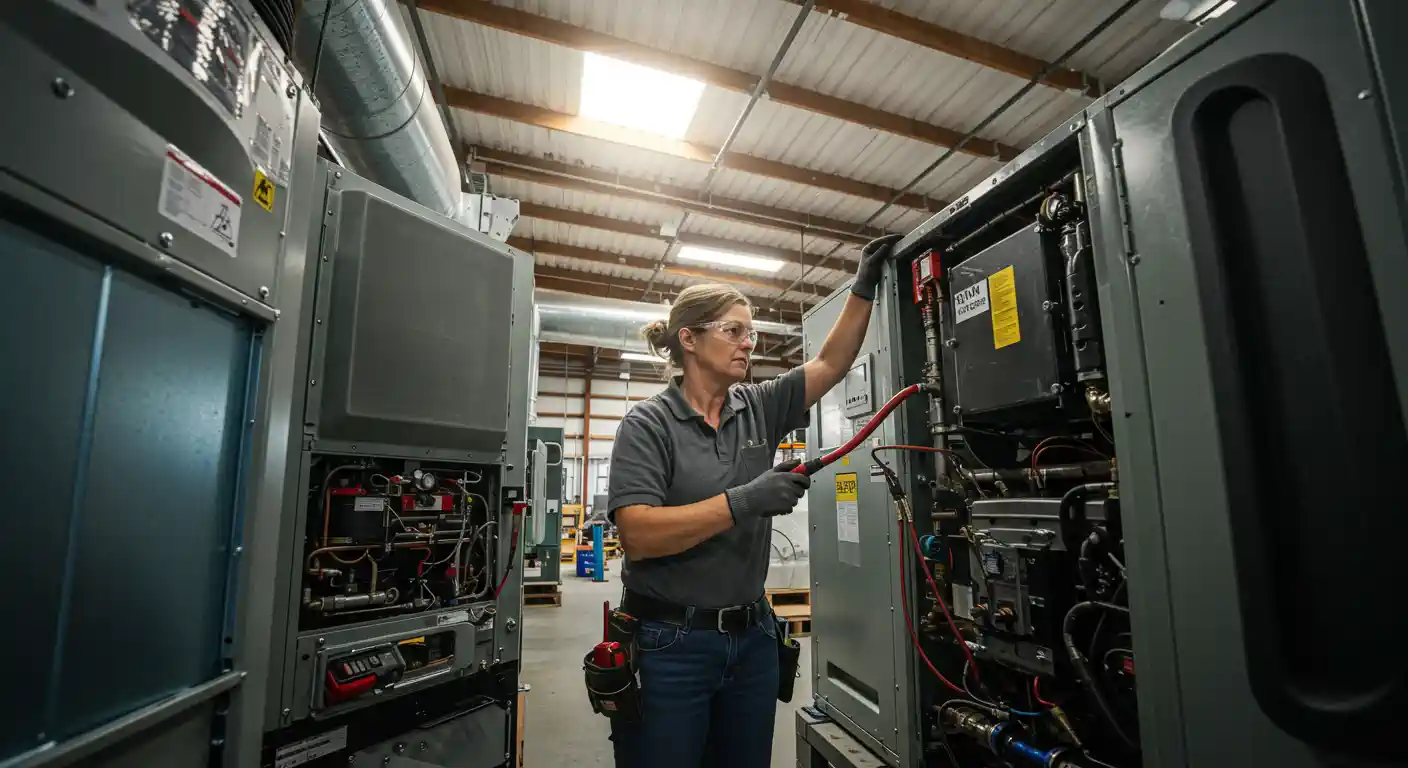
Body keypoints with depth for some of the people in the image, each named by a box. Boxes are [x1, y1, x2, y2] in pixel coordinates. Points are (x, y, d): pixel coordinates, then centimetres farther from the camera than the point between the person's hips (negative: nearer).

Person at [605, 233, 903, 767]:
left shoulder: (758, 408, 4)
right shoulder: (648, 423, -11)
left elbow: (831, 364, 6)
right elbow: (638, 534, -21)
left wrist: (864, 288, 0)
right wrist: (742, 501, -26)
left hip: (751, 638, 5)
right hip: (668, 646, -5)